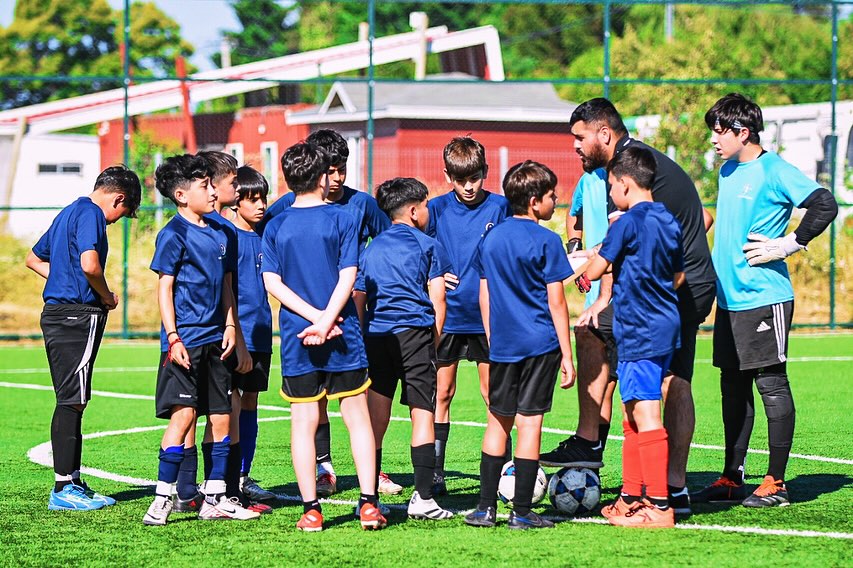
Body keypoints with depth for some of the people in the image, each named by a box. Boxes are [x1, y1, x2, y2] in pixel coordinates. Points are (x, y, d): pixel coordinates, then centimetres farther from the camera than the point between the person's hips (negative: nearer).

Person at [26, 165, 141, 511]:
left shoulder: (69, 213, 20)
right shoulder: (90, 214, -10)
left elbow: (34, 260, 30)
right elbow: (89, 264, -25)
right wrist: (108, 297, -8)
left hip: (57, 312, 10)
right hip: (79, 314, -10)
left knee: (71, 401, 13)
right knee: (71, 402, -7)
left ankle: (73, 483, 18)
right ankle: (63, 490, -6)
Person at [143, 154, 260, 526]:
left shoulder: (220, 234, 13)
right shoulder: (174, 234, -7)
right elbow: (164, 289, -9)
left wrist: (230, 326, 7)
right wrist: (173, 338, -15)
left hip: (215, 341, 7)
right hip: (186, 339, -7)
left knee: (221, 417, 8)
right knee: (184, 414, -13)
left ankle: (215, 499, 15)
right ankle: (162, 500, -9)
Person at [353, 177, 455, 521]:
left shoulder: (372, 248, 16)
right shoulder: (428, 246, 5)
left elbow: (358, 299, 14)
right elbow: (438, 302, 1)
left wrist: (362, 341, 19)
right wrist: (434, 342, 10)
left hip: (375, 336, 4)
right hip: (415, 333, -4)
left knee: (376, 419, 6)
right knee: (423, 415, 0)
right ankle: (423, 498, -5)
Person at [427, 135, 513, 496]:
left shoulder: (499, 207, -1)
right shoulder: (437, 209, 2)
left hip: (487, 317, -1)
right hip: (446, 316, 1)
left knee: (494, 395, 3)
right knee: (442, 394, 5)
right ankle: (435, 473, 9)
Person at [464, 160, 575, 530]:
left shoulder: (490, 238, 7)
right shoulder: (546, 241, -9)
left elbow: (484, 297, 12)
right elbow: (556, 302, -9)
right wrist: (566, 355, -6)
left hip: (502, 344, 5)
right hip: (540, 344, -5)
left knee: (498, 421, 13)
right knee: (529, 422, -2)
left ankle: (486, 507, 12)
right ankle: (522, 512, 0)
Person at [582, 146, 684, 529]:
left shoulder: (629, 223, -13)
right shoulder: (669, 221, 11)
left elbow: (595, 270, -11)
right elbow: (679, 277, 19)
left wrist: (584, 275, 12)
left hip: (639, 332, -9)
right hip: (666, 325, 9)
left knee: (646, 415, -8)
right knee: (633, 412, 17)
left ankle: (658, 507, -9)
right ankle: (632, 497, 23)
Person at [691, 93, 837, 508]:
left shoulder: (774, 171, -11)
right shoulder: (727, 172, 15)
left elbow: (825, 206, -19)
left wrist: (786, 245, -16)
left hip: (764, 297, -9)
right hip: (729, 298, 9)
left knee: (771, 384, -4)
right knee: (733, 387, 11)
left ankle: (776, 483, 0)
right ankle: (731, 479, 17)